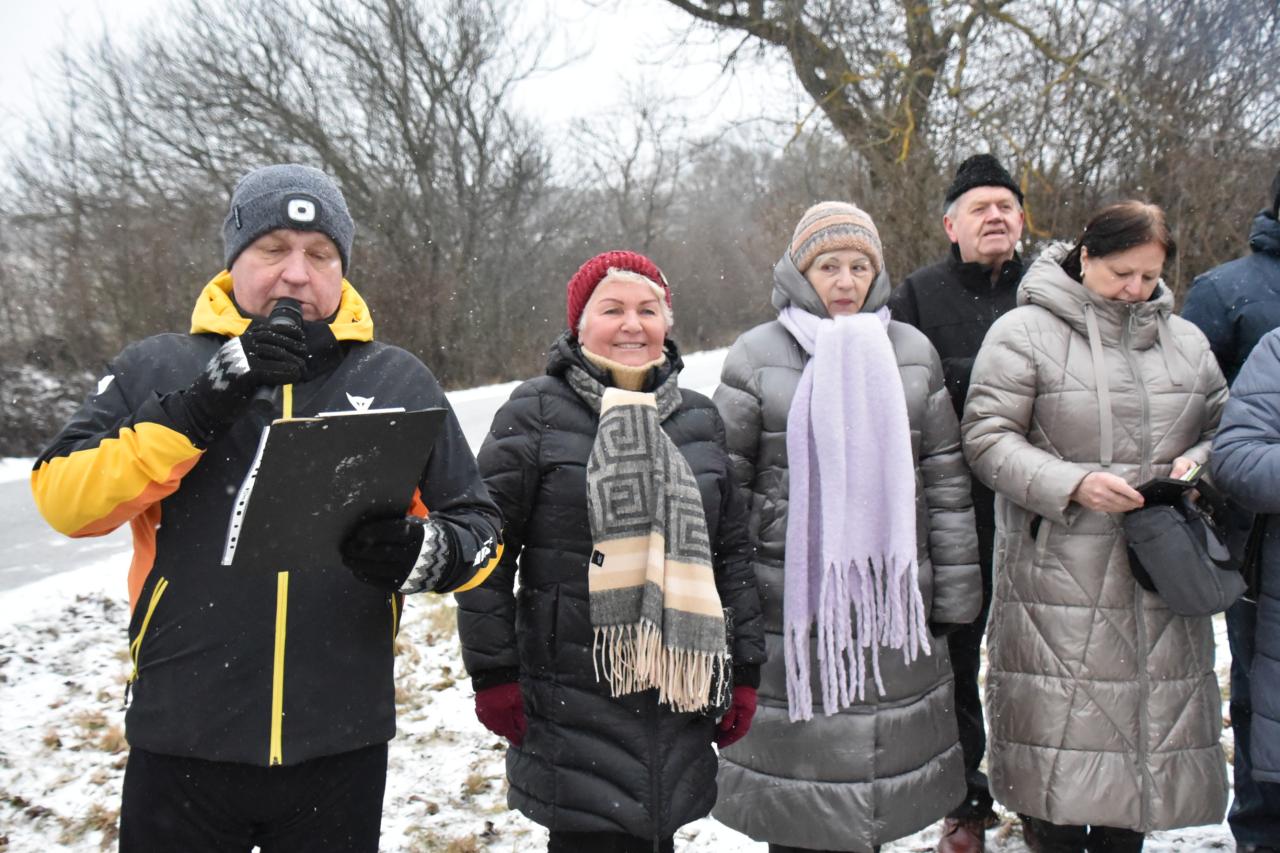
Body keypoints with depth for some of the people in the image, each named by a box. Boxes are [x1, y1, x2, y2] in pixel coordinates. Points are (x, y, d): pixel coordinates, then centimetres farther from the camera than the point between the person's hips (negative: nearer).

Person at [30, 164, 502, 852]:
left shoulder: (399, 381, 4)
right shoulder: (156, 369, 2)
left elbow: (477, 531, 5)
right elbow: (63, 499, -9)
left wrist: (423, 554, -17)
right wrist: (202, 407, -20)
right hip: (183, 744, -1)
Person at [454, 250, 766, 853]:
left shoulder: (699, 420, 11)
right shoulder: (535, 413, -3)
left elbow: (733, 550, 13)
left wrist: (744, 671, 9)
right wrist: (493, 674, -6)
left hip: (679, 690, 4)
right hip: (573, 703, -4)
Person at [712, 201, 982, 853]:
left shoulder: (912, 353, 9)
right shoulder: (756, 355, 0)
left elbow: (946, 479, 10)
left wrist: (954, 594, 7)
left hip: (892, 600, 3)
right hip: (790, 600, -2)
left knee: (876, 755, 13)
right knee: (795, 764, 3)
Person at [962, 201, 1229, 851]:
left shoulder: (1185, 340, 15)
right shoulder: (1024, 332, -2)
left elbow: (1223, 427, 23)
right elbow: (986, 437, -7)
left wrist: (1198, 462, -1)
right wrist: (1071, 484, -18)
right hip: (1059, 576, -5)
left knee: (1151, 727, 10)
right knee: (1061, 738, -2)